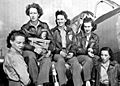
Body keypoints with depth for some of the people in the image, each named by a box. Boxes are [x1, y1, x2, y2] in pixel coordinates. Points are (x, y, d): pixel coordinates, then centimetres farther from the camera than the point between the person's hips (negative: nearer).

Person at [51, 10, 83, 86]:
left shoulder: (70, 31, 17)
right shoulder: (53, 31, 12)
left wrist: (72, 52, -6)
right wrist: (60, 51, -12)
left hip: (69, 53, 2)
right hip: (57, 54, -1)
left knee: (75, 62, -29)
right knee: (61, 60, -36)